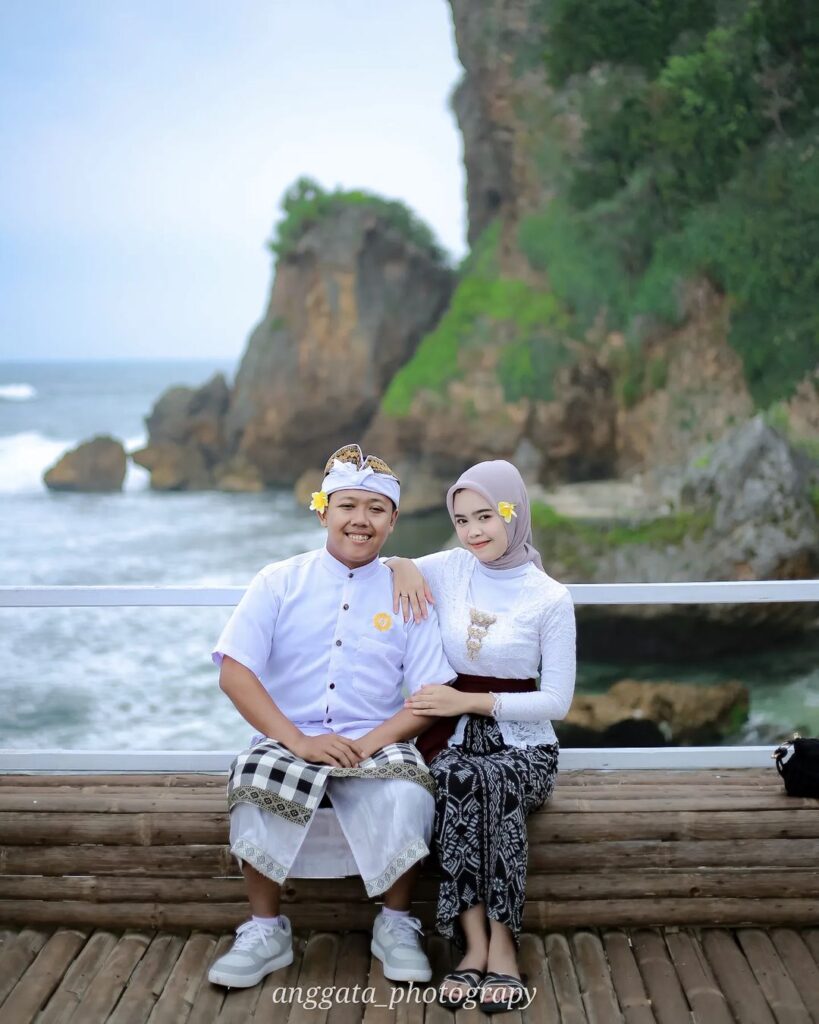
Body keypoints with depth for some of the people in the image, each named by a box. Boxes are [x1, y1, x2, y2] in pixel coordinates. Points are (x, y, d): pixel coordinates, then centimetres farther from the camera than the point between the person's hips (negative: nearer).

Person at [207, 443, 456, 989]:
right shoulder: (279, 583, 4)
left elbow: (432, 695, 0)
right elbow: (235, 672, -4)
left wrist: (370, 742, -18)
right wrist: (297, 740, -18)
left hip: (378, 746, 0)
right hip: (289, 742, 0)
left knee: (407, 796, -32)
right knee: (256, 786, -32)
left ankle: (396, 925, -3)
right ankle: (266, 930, -8)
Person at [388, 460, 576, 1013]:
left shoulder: (551, 598, -3)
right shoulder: (450, 568, 5)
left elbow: (557, 700, -5)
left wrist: (471, 701, -14)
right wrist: (402, 565, -5)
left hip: (523, 744, -2)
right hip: (454, 737, 2)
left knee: (487, 782, -37)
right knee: (457, 778, -35)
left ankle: (500, 943, -28)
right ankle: (479, 945, -31)